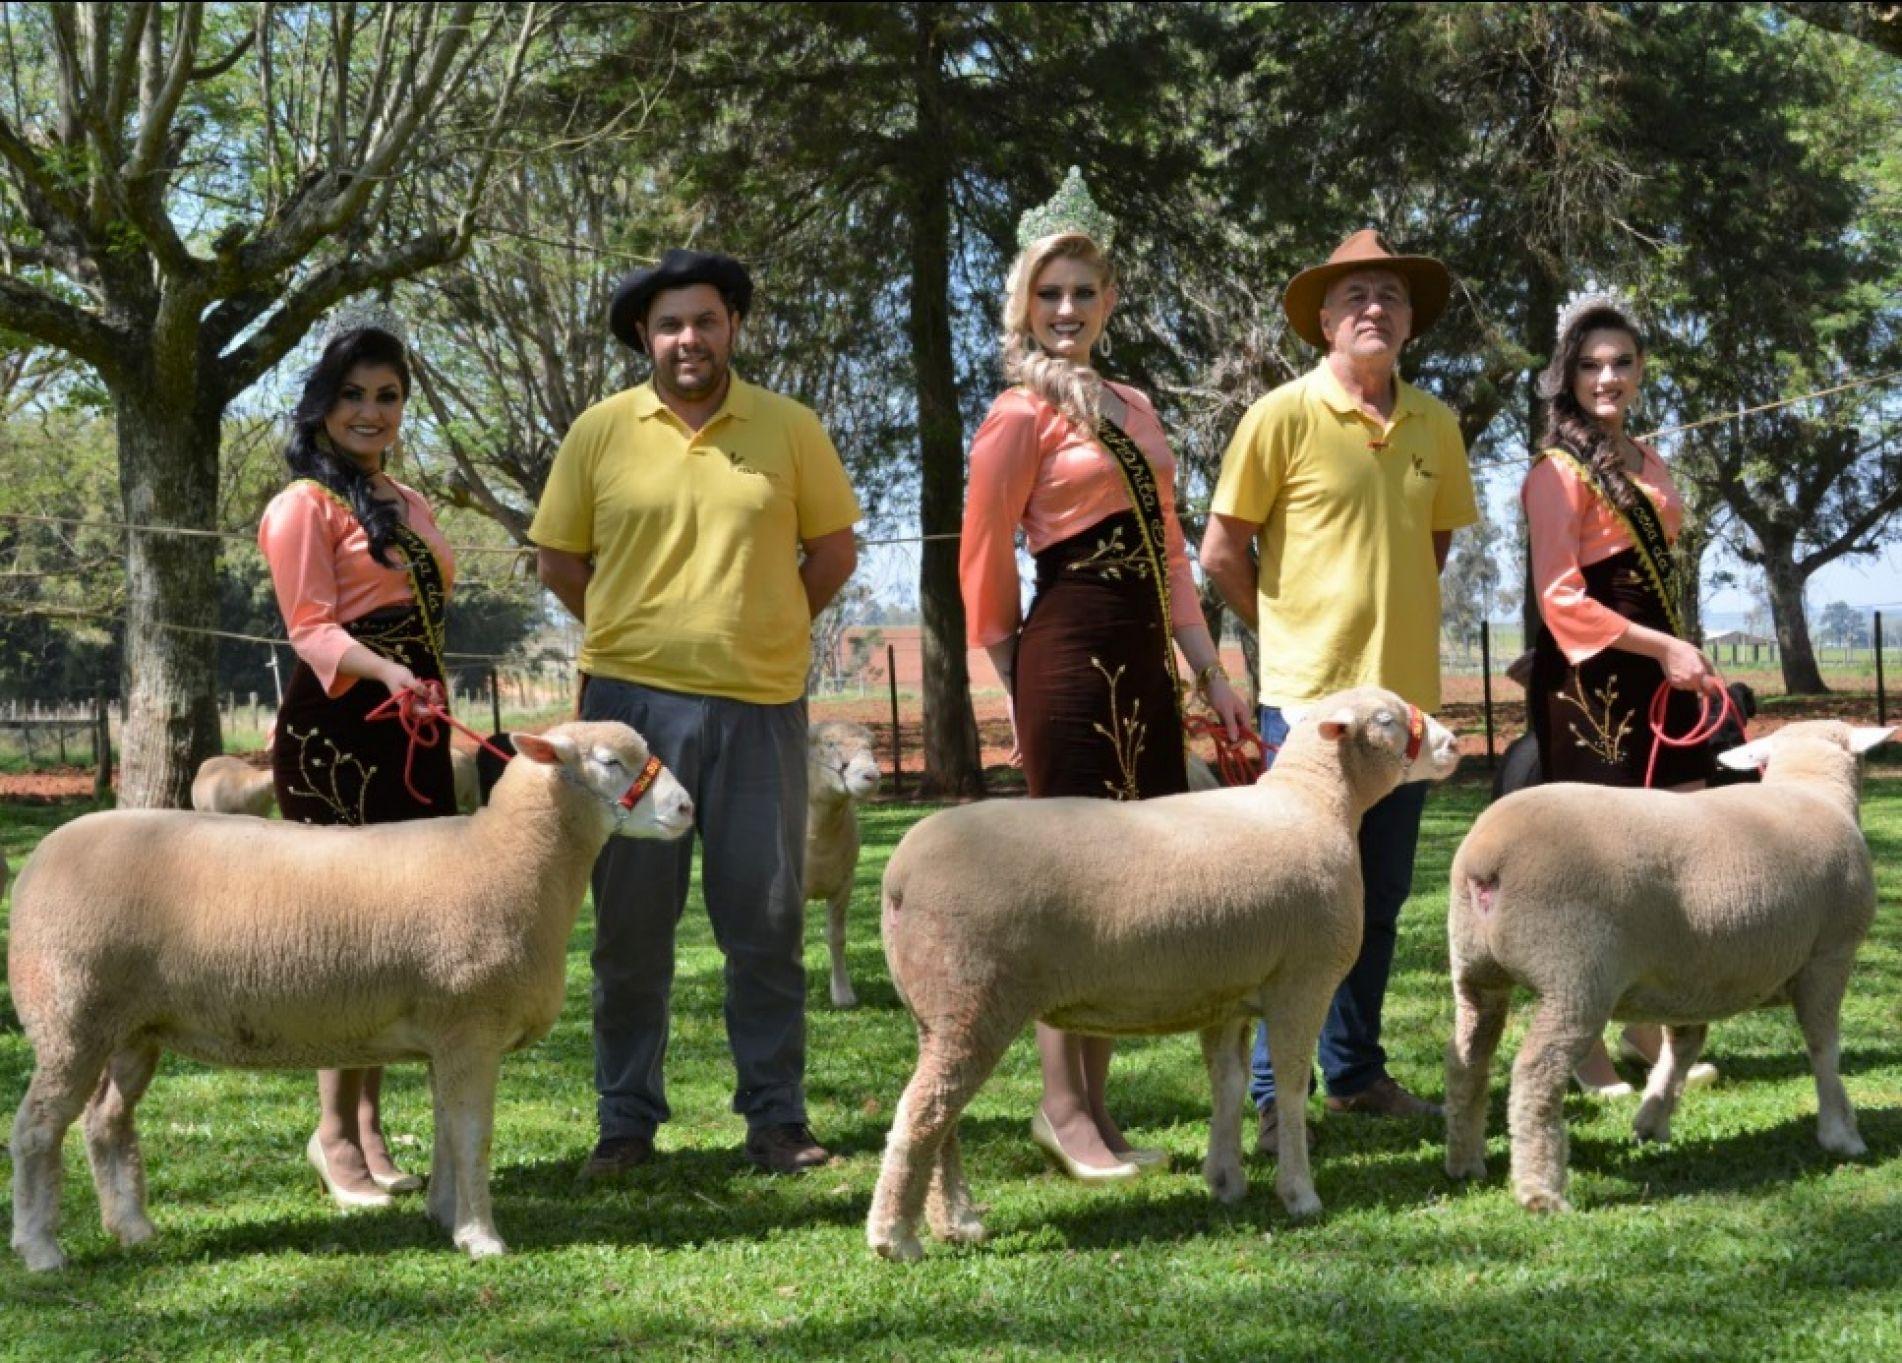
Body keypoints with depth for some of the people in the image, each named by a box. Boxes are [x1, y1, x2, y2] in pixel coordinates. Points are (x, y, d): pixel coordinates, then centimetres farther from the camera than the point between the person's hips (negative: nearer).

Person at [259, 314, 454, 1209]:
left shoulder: (410, 505, 18)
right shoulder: (305, 505, -6)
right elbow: (310, 627, -15)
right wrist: (384, 672, -32)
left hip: (413, 730, 8)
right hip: (335, 730, -8)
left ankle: (369, 1123, 16)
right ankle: (335, 1131, 0)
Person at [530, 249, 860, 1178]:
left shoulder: (789, 429, 3)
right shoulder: (601, 432, 3)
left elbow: (834, 551, 10)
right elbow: (559, 560, 10)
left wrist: (764, 633, 11)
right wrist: (637, 638, 11)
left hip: (760, 703, 0)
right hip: (632, 699, 0)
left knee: (766, 921, 5)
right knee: (630, 921, 5)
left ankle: (776, 1120, 14)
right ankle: (626, 1121, 15)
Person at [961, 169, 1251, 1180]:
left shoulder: (1132, 408, 17)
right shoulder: (1023, 411, -6)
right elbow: (983, 559, -4)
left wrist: (1208, 668, 15)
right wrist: (1016, 675, 1)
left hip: (1143, 660, 8)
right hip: (1070, 652, -8)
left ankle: (1092, 1101, 14)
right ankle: (1062, 1106, 2)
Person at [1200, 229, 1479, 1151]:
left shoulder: (1433, 424, 8)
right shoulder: (1284, 416, -7)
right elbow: (1221, 554, -4)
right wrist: (1288, 633, 3)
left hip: (1406, 689, 5)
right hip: (1310, 693, -5)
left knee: (1379, 899, 13)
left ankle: (1356, 1074, 25)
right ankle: (1274, 1095, 3)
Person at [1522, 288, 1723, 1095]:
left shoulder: (1649, 467, 16)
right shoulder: (1558, 473, -9)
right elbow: (1561, 599, -16)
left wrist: (1684, 659, 16)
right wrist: (1665, 648, -18)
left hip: (1656, 675, 8)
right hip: (1587, 684, -8)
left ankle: (1648, 1026, 18)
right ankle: (1582, 1047, 6)